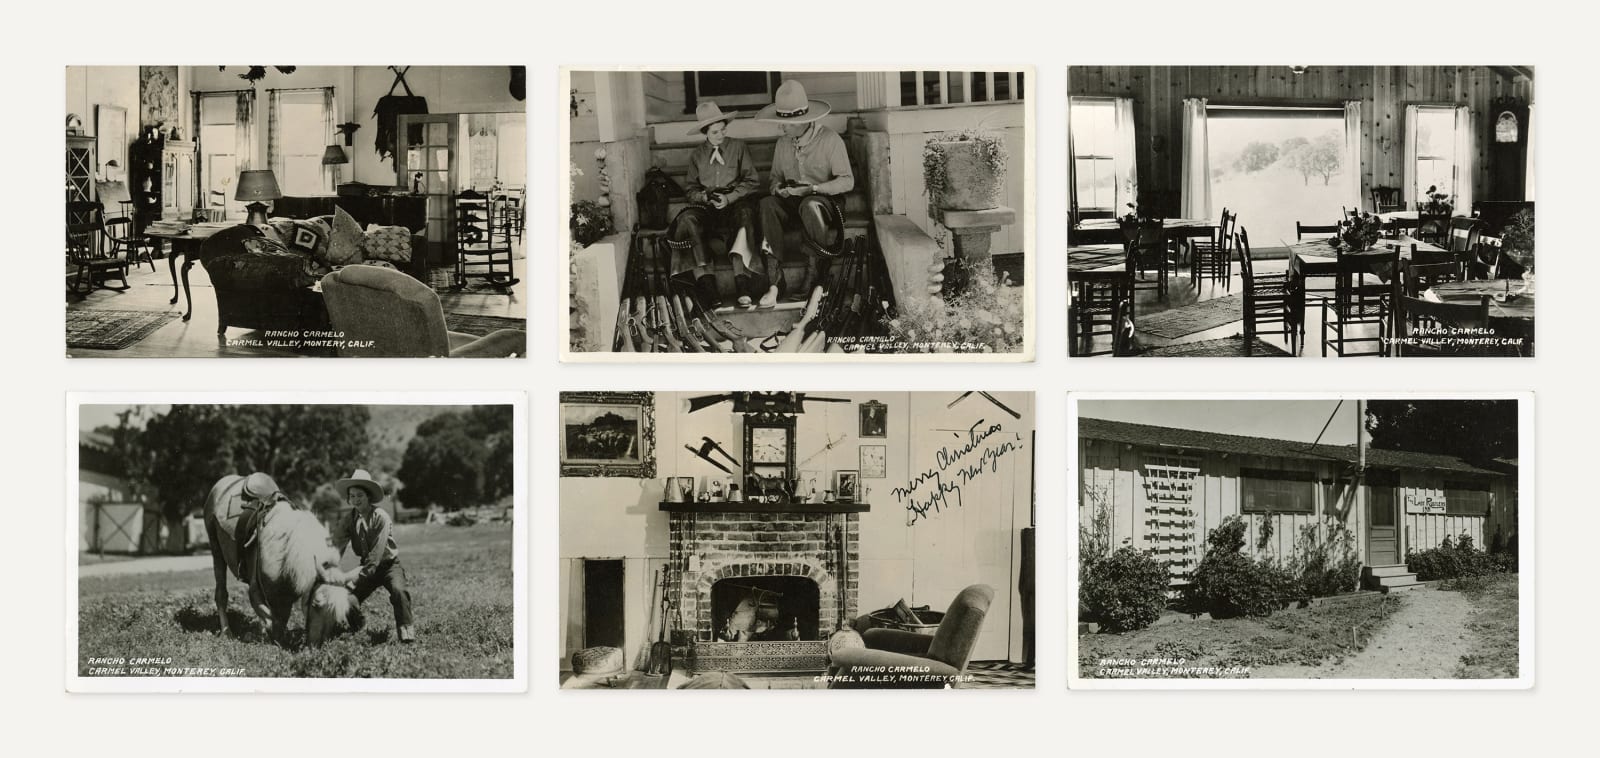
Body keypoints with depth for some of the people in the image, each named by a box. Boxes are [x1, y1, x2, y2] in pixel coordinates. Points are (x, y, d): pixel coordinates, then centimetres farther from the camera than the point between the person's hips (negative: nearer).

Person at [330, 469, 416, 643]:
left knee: (398, 590, -32)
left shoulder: (381, 517, -21)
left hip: (389, 564, -5)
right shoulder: (348, 519, -5)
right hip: (367, 566, 5)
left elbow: (376, 554, -26)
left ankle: (405, 629, -23)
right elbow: (338, 545, -15)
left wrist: (357, 579, -31)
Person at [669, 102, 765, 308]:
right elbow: (690, 188, 15)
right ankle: (705, 281, -40)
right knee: (687, 219, -33)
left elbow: (752, 181, 5)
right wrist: (704, 196, -9)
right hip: (706, 206, 2)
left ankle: (742, 282, -47)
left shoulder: (738, 147, 10)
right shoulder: (697, 155, 16)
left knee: (745, 214, -39)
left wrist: (729, 198, -10)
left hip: (736, 201, -2)